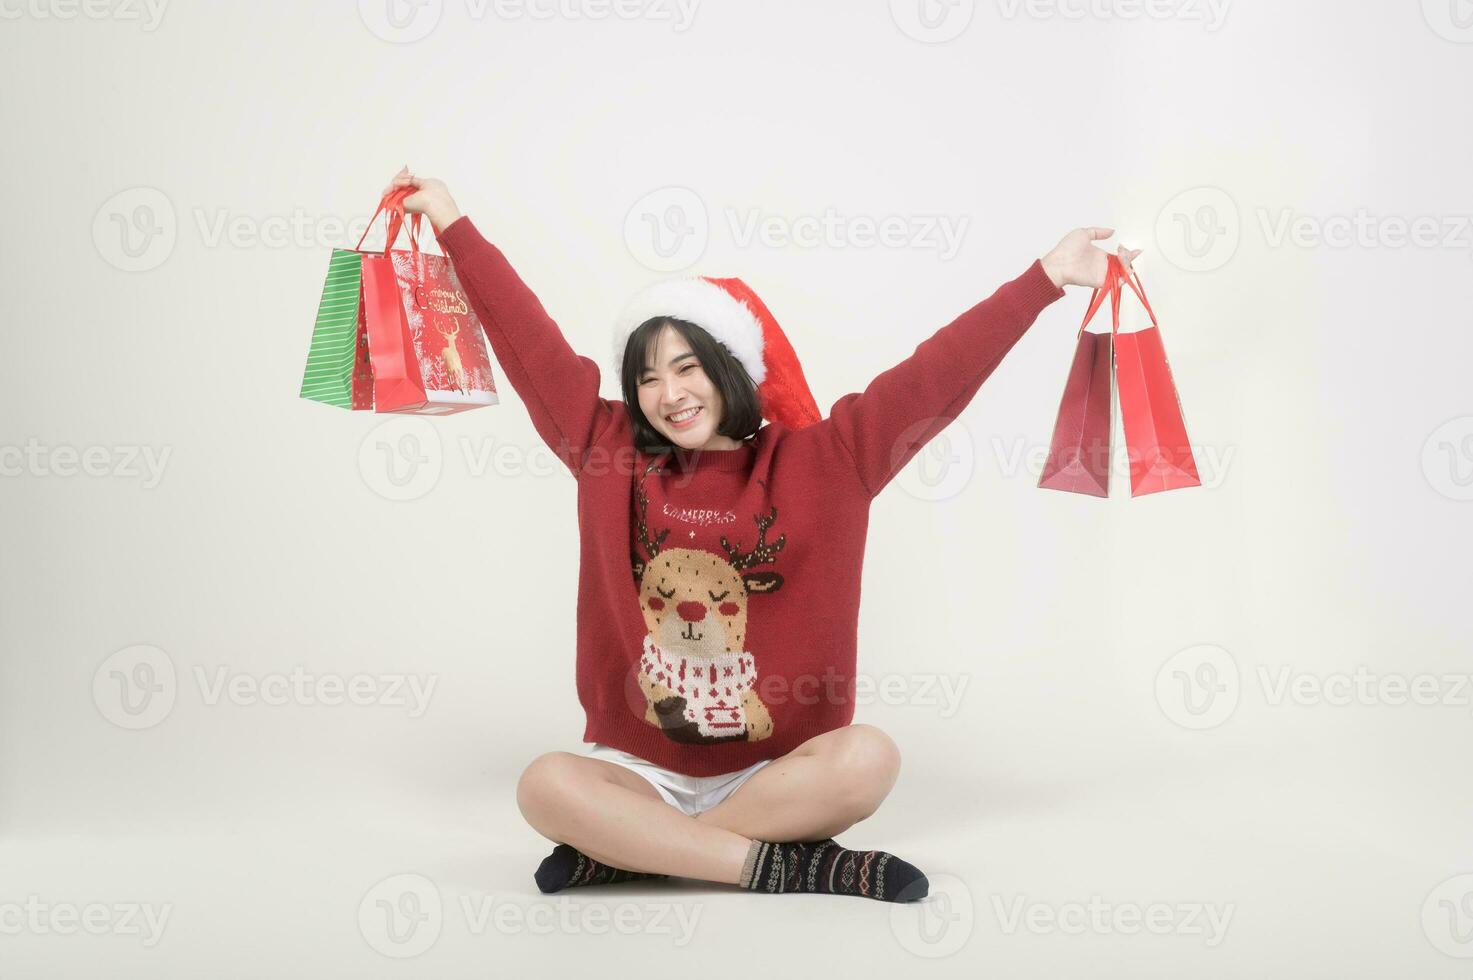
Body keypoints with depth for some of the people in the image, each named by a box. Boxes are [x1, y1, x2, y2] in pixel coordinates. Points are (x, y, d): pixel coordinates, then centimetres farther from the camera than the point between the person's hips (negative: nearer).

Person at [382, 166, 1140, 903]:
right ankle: (777, 863, -24)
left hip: (771, 773, 0)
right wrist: (451, 222, 13)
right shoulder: (609, 455, 5)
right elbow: (530, 342, 8)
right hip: (640, 769, 1)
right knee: (545, 786, -30)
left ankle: (628, 849, -22)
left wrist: (1045, 277, -5)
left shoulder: (817, 463, 1)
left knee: (868, 758, -31)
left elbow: (933, 378, -3)